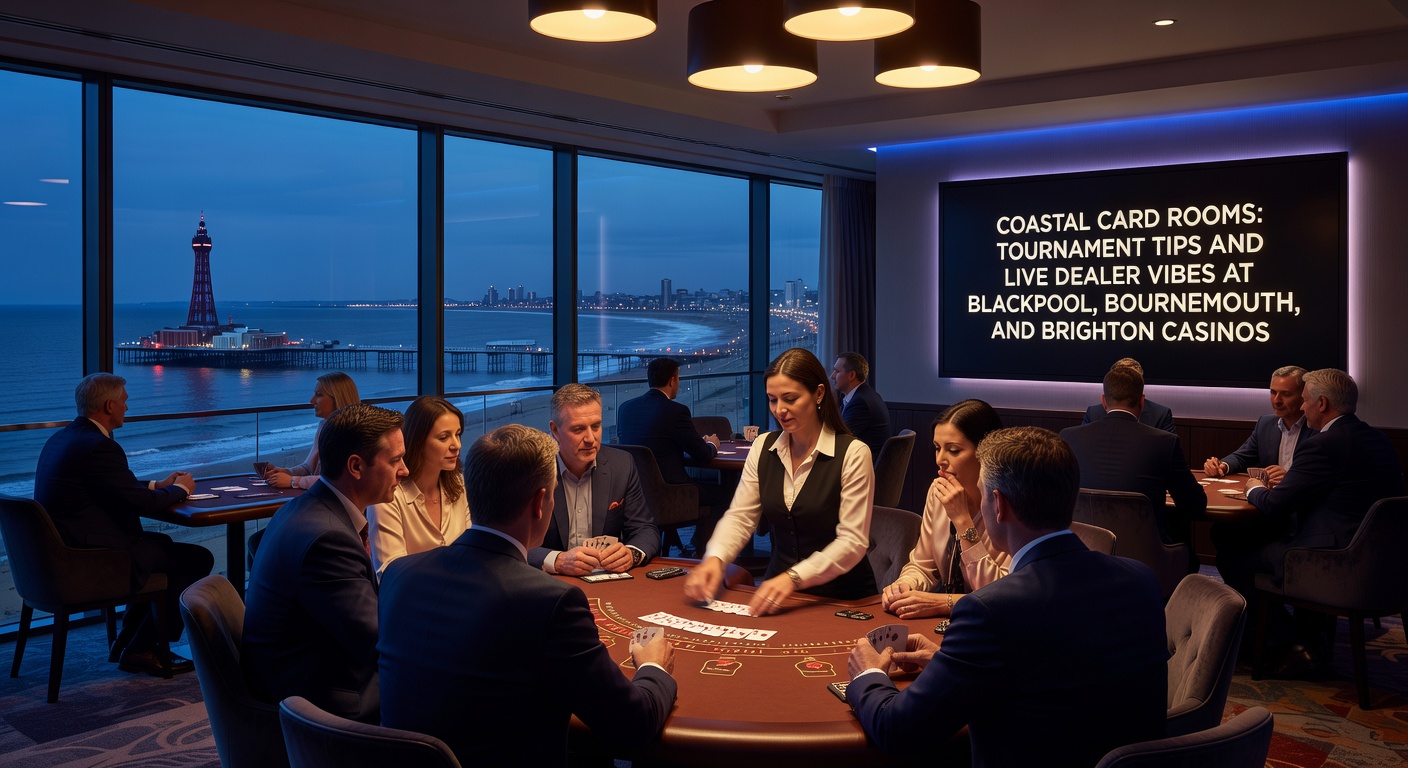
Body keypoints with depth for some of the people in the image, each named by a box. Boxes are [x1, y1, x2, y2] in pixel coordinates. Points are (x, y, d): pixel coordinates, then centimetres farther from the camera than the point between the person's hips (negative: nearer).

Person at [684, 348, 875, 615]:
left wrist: (793, 578, -27)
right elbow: (740, 517, 2)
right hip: (778, 593, 5)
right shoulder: (763, 448, 6)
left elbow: (853, 541, -15)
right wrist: (715, 559, -19)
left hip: (841, 599, -4)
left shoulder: (852, 453, -10)